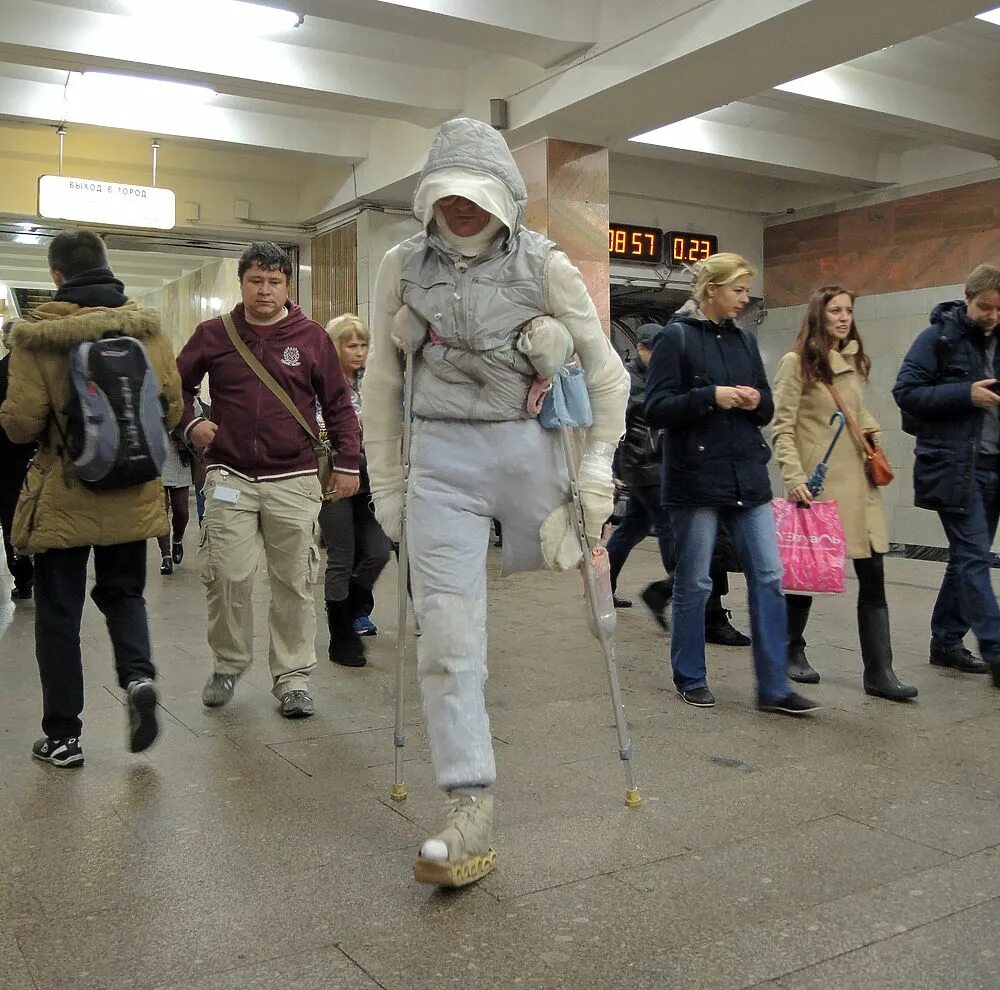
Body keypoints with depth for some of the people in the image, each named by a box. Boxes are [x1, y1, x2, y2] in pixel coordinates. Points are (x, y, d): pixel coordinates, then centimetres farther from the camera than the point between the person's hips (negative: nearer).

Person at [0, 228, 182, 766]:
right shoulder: (146, 325, -2)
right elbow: (172, 406, 0)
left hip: (63, 496, -2)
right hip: (131, 494, 3)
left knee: (59, 612, 10)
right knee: (124, 593, 21)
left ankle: (62, 736, 16)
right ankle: (138, 675, -5)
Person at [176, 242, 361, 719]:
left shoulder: (311, 337, 4)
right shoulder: (214, 335, 6)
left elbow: (338, 404, 7)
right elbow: (175, 385, 19)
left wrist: (347, 462, 3)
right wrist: (190, 424, 3)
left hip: (293, 480, 0)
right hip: (230, 477, 1)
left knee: (294, 583, 3)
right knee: (227, 576, -3)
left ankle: (292, 676, 15)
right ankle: (228, 663, 20)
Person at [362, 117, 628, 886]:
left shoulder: (544, 264, -3)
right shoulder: (404, 266, 4)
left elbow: (605, 367, 3)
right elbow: (382, 381, 9)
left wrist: (599, 464, -3)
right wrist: (386, 483, 8)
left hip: (529, 448, 0)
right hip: (442, 458, 1)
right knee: (446, 636, -7)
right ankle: (471, 810, -2)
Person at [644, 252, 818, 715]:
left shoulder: (745, 340, 12)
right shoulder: (676, 337, -5)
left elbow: (766, 412, 17)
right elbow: (655, 409, -11)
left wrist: (756, 402, -5)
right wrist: (710, 396, -20)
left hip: (748, 477, 6)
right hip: (695, 478, -5)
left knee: (768, 577, 2)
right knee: (694, 583, 5)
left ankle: (773, 687, 9)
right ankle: (690, 678, 22)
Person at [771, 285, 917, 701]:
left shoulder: (854, 362, 15)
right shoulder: (796, 362, -5)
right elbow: (781, 428, -9)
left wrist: (873, 427, 6)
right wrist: (794, 476, -19)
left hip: (858, 481, 6)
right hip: (817, 481, -6)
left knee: (872, 574, 0)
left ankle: (879, 672, 4)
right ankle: (792, 650, 25)